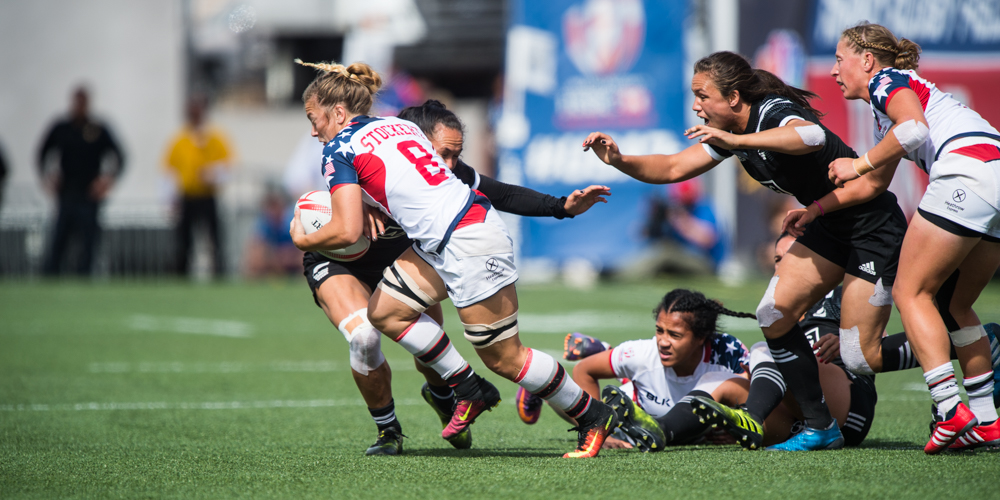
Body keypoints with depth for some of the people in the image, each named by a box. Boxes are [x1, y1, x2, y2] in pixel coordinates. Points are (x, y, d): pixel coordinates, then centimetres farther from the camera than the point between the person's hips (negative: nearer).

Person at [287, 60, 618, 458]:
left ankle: (594, 417, 11)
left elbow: (347, 232, -14)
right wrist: (374, 205, 22)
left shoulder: (339, 149, -7)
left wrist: (303, 241, 4)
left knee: (504, 358, -1)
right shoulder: (398, 125, 16)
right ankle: (470, 390, 18)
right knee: (383, 312, 11)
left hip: (471, 245, -9)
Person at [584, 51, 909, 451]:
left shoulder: (775, 113, -25)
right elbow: (672, 168, 6)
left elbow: (812, 136, -48)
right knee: (775, 313, -4)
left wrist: (737, 141, -50)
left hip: (874, 229, -9)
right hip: (828, 226, 9)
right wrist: (618, 160, -9)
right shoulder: (728, 131, 2)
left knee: (858, 358, -11)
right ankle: (821, 428, 2)